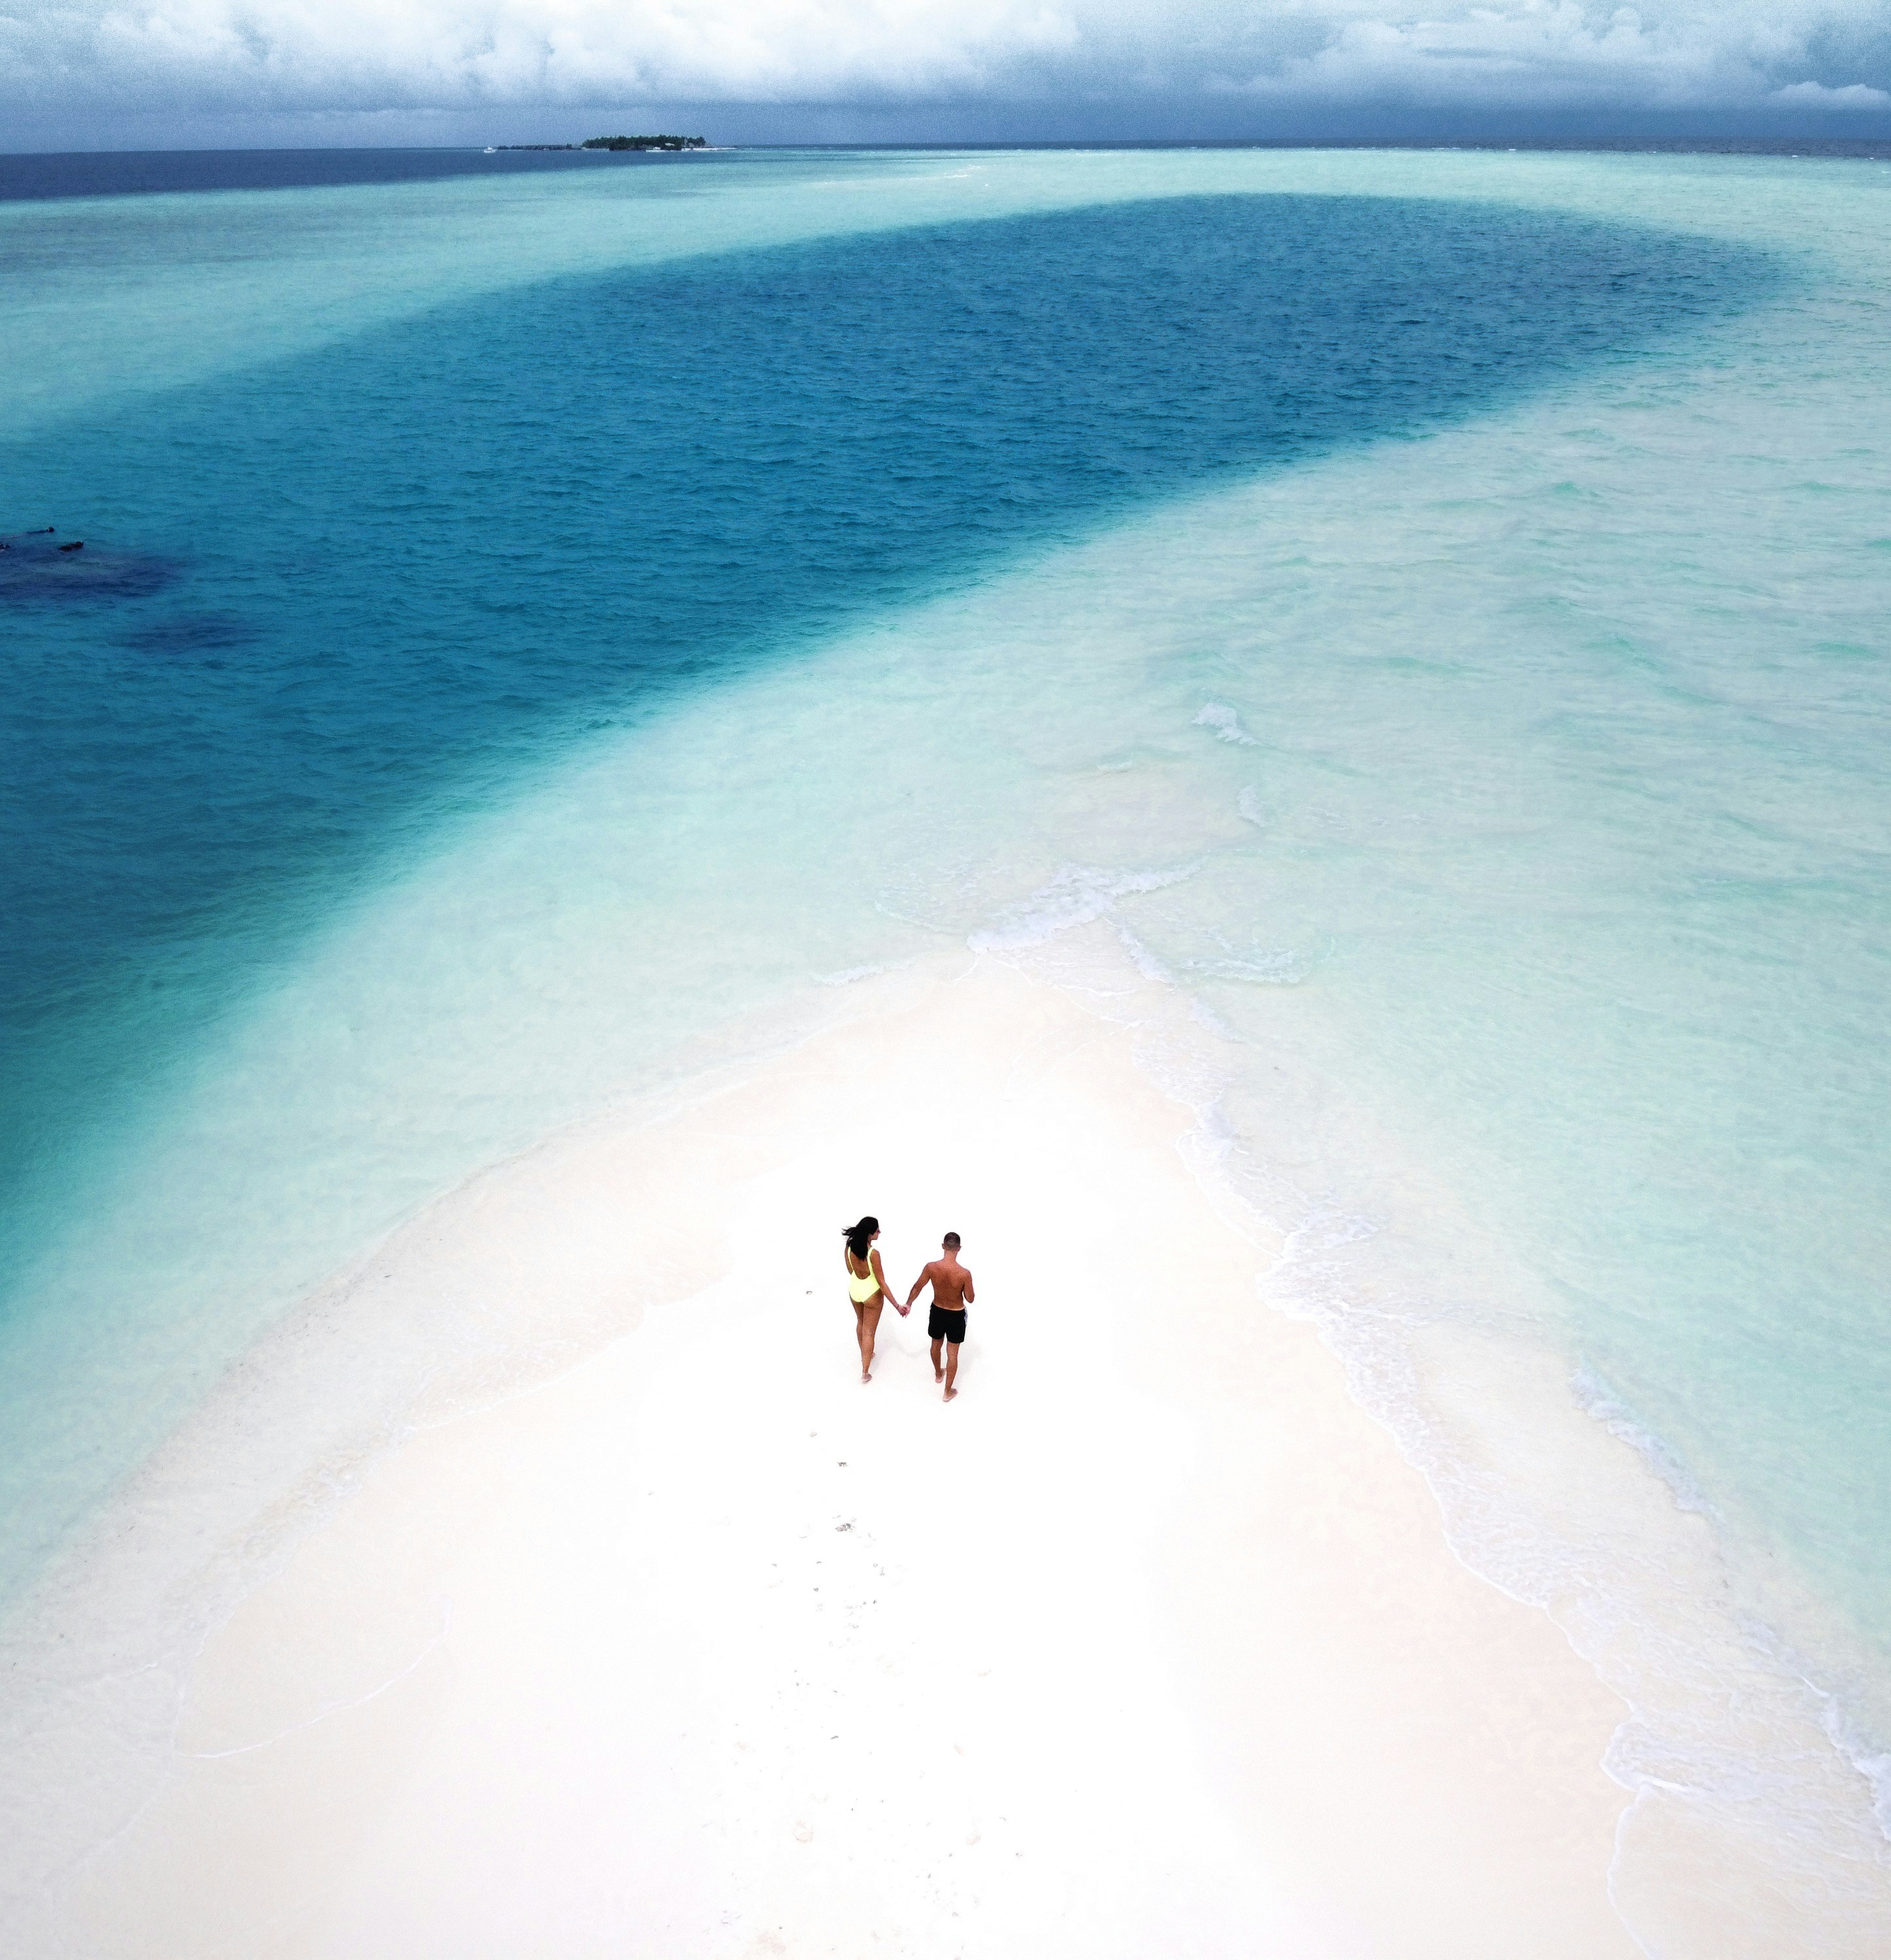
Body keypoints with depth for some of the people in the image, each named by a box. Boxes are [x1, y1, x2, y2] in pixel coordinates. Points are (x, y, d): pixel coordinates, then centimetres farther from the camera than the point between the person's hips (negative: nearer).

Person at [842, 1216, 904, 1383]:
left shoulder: (850, 1247, -15)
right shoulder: (873, 1253, -32)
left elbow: (850, 1271, 2)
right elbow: (881, 1282, -27)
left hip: (854, 1289, 5)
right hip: (872, 1294, -5)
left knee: (860, 1323, 30)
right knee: (869, 1332, 10)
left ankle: (864, 1355, 52)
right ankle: (865, 1372, 19)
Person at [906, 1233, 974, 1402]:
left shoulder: (931, 1267, -22)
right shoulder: (964, 1273, -30)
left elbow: (917, 1287, -6)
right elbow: (970, 1299, -16)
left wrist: (908, 1304, 11)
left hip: (937, 1312, 3)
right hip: (956, 1316, -3)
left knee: (936, 1344, 30)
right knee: (952, 1354, 14)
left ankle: (938, 1374, 54)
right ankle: (948, 1392, 27)